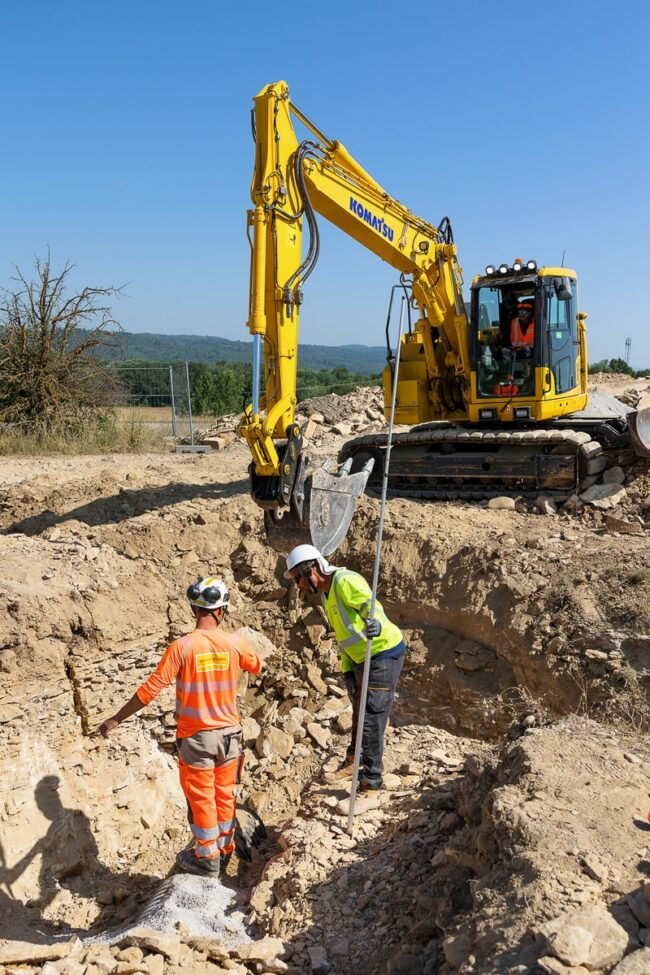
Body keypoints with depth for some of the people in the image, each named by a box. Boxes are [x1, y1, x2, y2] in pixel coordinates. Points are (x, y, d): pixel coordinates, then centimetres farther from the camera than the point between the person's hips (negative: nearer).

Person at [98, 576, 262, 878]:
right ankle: (224, 850, 33)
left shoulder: (181, 647, -18)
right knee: (225, 795, 18)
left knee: (201, 798, 12)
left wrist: (116, 719, -9)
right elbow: (257, 667, 13)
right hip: (229, 733, 3)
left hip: (196, 736, -3)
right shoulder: (234, 644, -8)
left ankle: (207, 859, 24)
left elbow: (151, 689, -17)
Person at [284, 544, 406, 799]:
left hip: (384, 653, -9)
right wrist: (346, 669, 11)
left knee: (371, 720, -6)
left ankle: (371, 785, 4)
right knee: (359, 714, 24)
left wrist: (376, 624, -56)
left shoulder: (346, 581, -20)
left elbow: (371, 605, -35)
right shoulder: (325, 593, 10)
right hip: (362, 659, 10)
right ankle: (353, 763, 43)